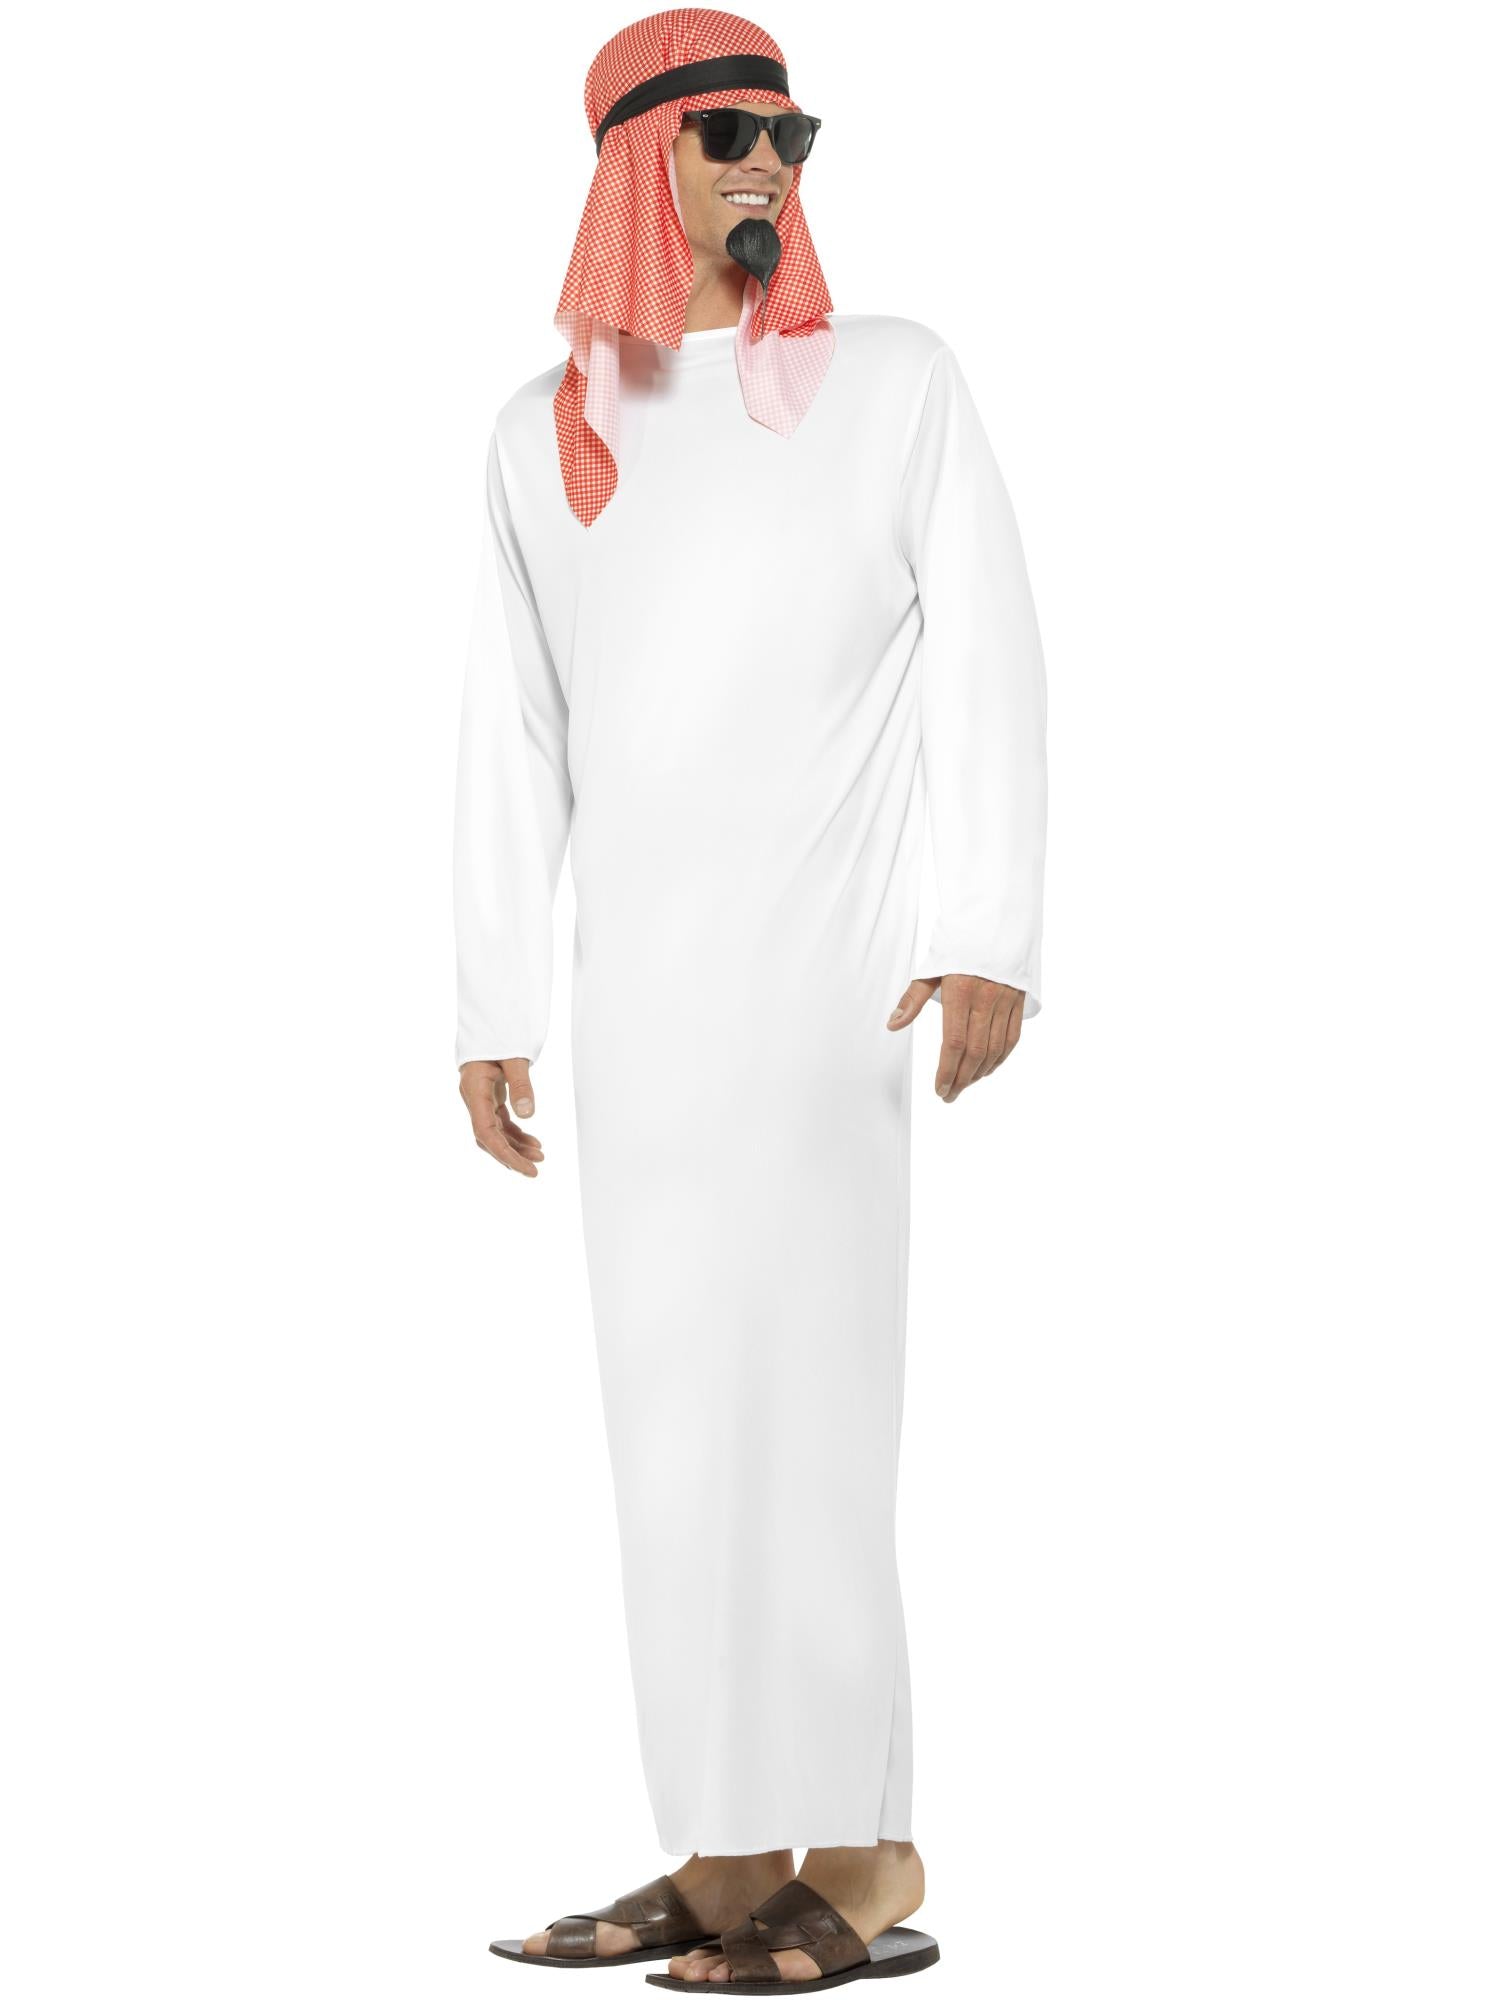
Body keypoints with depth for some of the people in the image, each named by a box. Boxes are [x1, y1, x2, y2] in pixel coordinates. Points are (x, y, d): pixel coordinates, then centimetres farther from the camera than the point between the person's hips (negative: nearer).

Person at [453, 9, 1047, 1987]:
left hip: (820, 970, -5)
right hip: (634, 995, 5)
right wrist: (491, 1011, 10)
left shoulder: (898, 378, 1)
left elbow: (992, 667, -6)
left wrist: (997, 943, -17)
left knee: (799, 1396, -11)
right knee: (678, 1414, 5)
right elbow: (515, 737, 14)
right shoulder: (543, 435, 13)